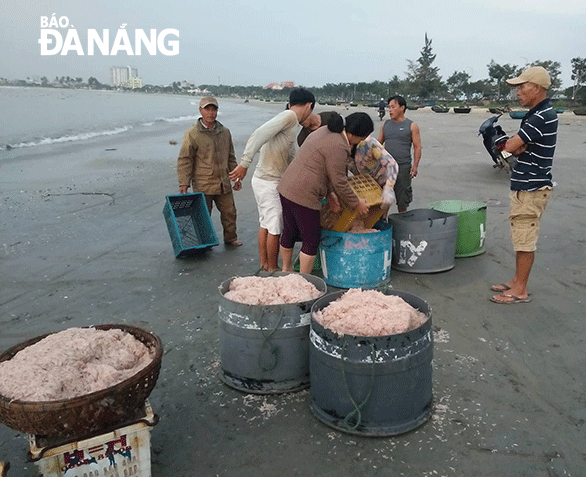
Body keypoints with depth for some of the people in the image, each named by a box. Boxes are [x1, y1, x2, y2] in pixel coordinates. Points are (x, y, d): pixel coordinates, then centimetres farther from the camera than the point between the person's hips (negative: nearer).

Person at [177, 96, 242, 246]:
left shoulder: (225, 132, 9)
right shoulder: (192, 134, -8)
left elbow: (231, 157, 19)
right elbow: (184, 160, -9)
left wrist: (236, 177, 17)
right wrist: (184, 183, -14)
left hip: (224, 184, 5)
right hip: (203, 185, -5)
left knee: (229, 212, 12)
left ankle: (230, 238, 30)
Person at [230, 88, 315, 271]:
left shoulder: (291, 123, 16)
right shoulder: (289, 116, -14)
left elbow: (291, 157, 23)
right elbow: (259, 135, -26)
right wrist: (245, 163, -31)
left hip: (262, 179, 10)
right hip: (270, 183, -10)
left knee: (265, 224, 18)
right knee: (275, 228, 3)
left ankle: (264, 265, 30)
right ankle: (273, 269, 17)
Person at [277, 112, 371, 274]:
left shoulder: (326, 131, 13)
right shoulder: (337, 146, -19)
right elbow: (339, 182, -15)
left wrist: (330, 194, 21)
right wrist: (356, 203, -1)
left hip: (286, 187, 10)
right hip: (302, 195, -10)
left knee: (289, 231, 22)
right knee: (311, 239, 2)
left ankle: (286, 269, 39)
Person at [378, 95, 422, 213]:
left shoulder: (412, 126, 1)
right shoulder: (385, 124, 13)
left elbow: (417, 147, -1)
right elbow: (379, 143, 18)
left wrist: (415, 166, -10)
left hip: (403, 166, -3)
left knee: (402, 197, 4)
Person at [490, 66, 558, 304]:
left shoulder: (543, 117, -20)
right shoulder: (537, 114, 14)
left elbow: (510, 146, -22)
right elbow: (514, 147, 13)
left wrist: (514, 145, 0)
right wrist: (519, 147, -9)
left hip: (532, 189, -10)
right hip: (525, 186, 10)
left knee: (525, 240, -3)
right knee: (520, 238, 17)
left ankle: (520, 291, 6)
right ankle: (517, 280, 28)